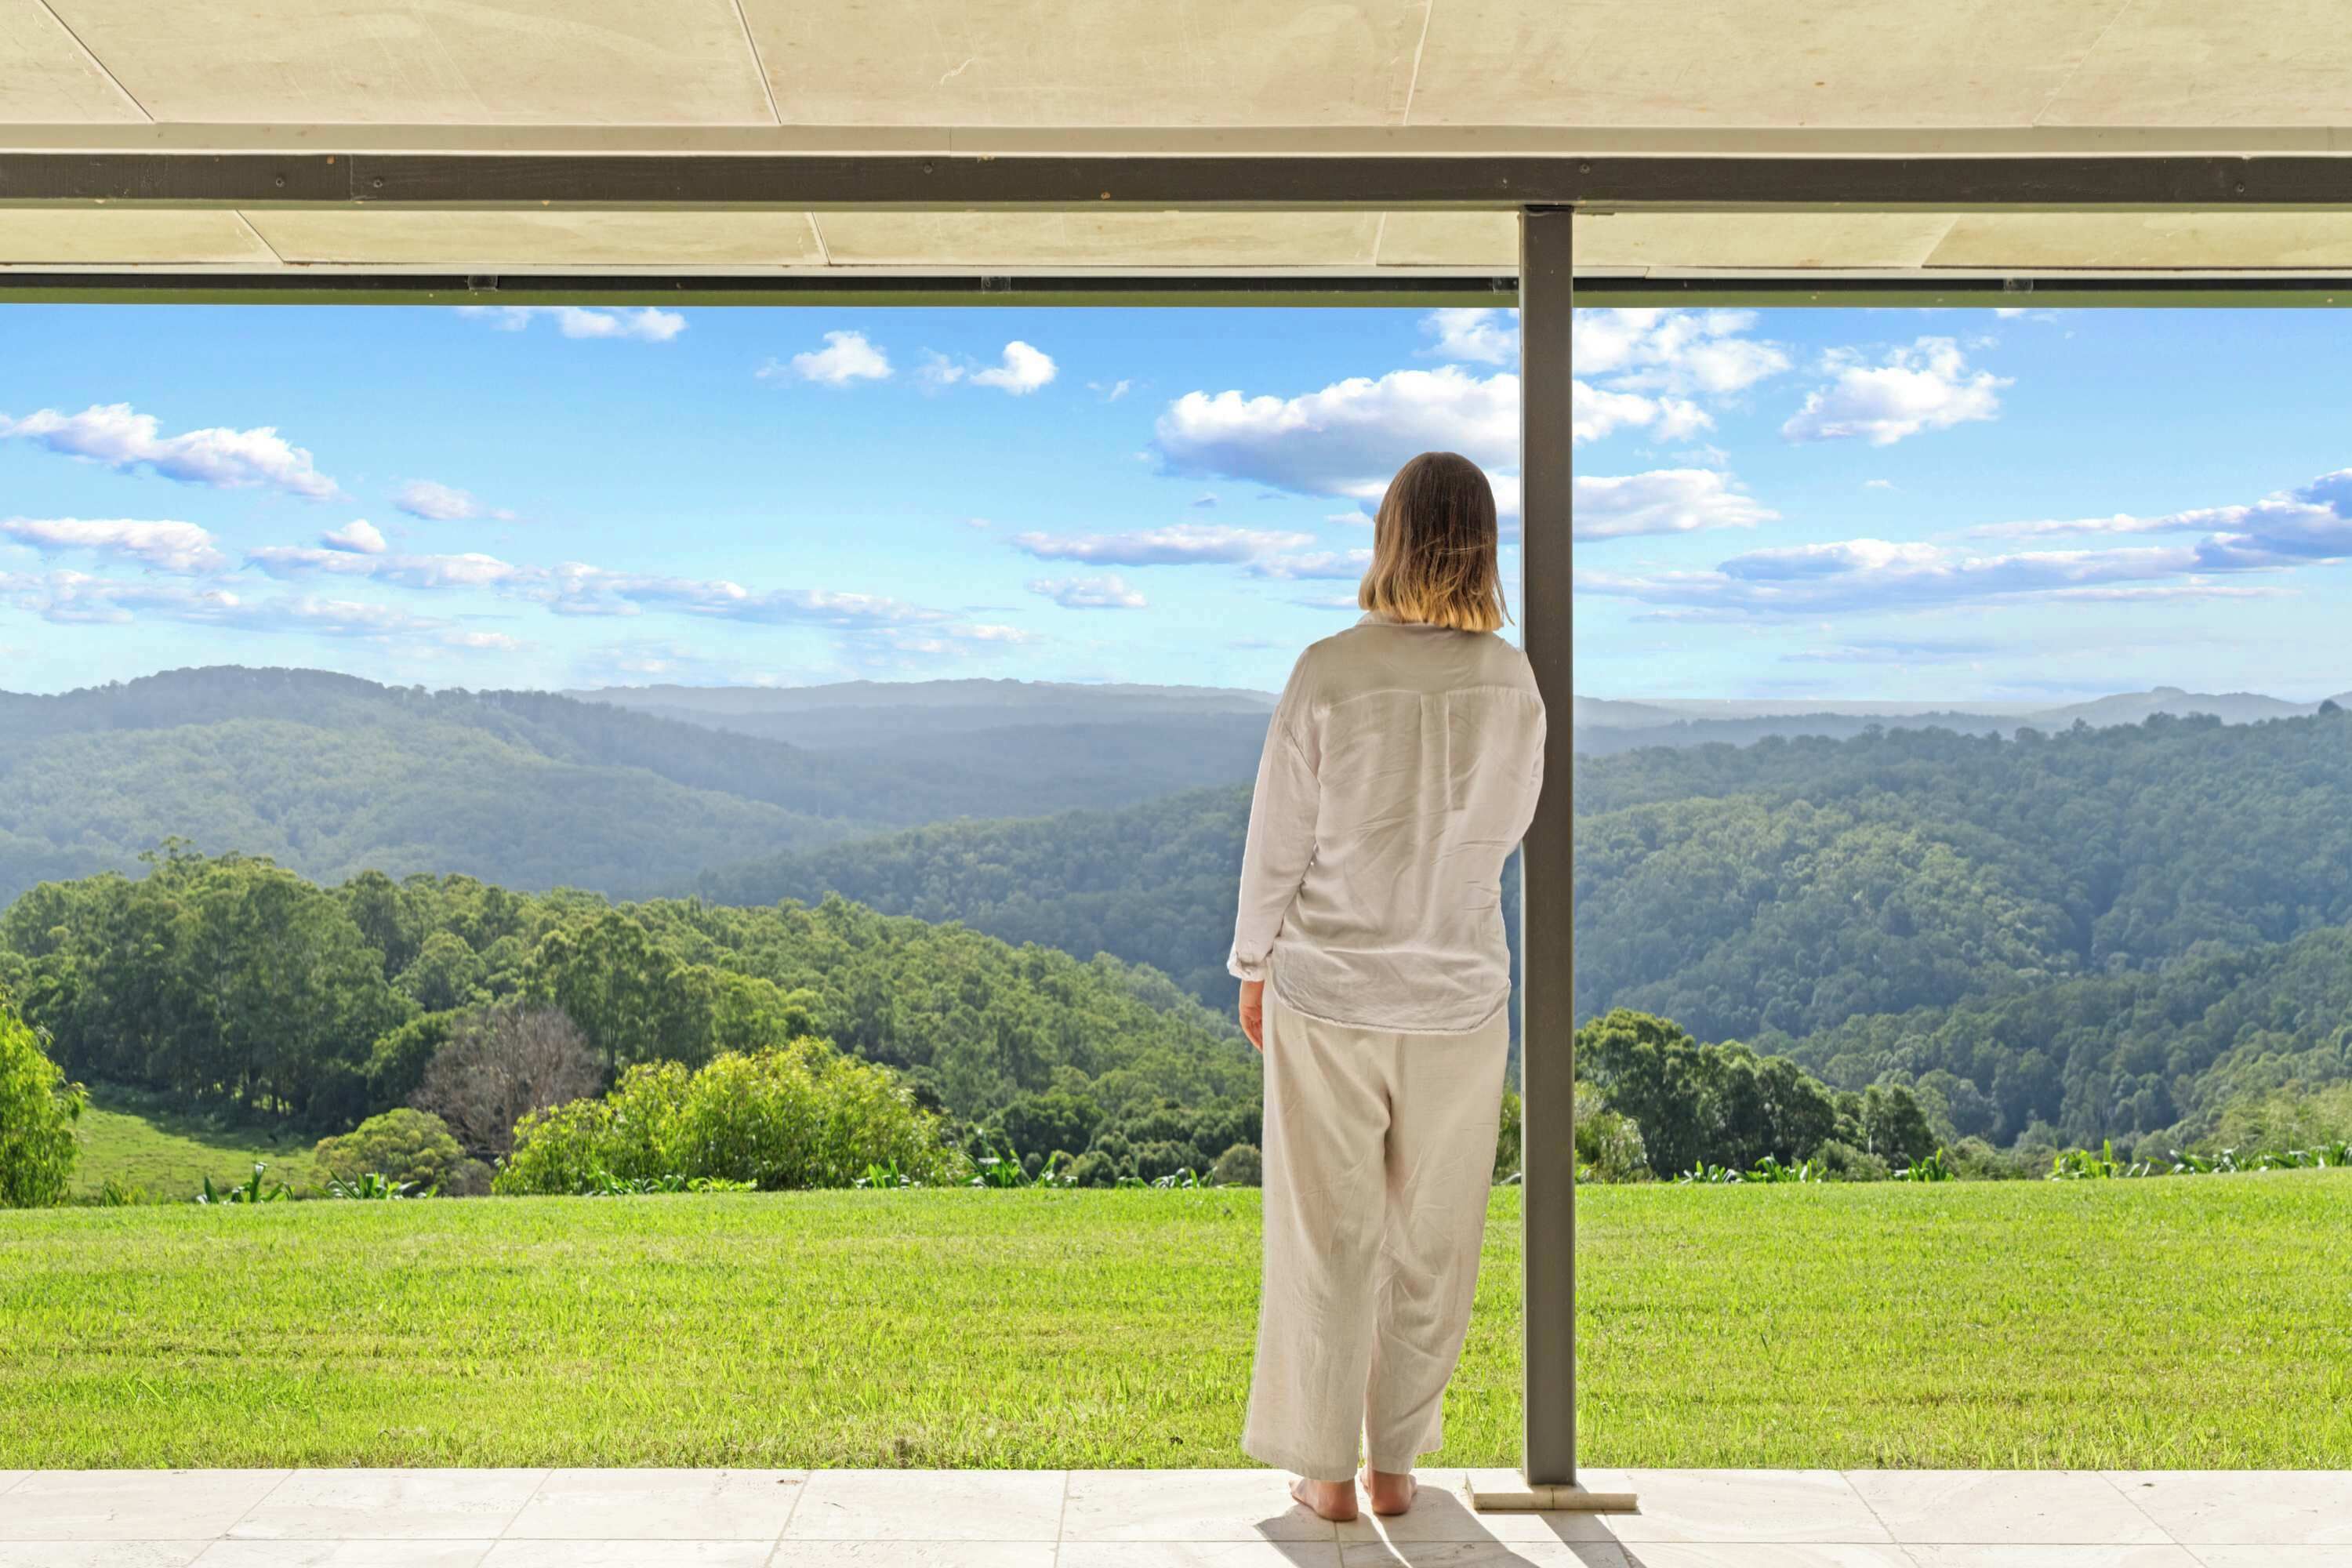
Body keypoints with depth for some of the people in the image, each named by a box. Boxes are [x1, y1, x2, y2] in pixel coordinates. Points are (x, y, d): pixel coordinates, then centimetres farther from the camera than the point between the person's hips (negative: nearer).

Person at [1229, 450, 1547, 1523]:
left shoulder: (1331, 672, -13)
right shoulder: (1512, 681, -6)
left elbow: (1279, 838, -6)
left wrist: (1253, 965, 7)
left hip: (1327, 991, -2)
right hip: (1460, 995, 2)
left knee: (1327, 1234, 10)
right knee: (1432, 1241, 14)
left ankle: (1326, 1468, 19)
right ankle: (1396, 1462, 24)